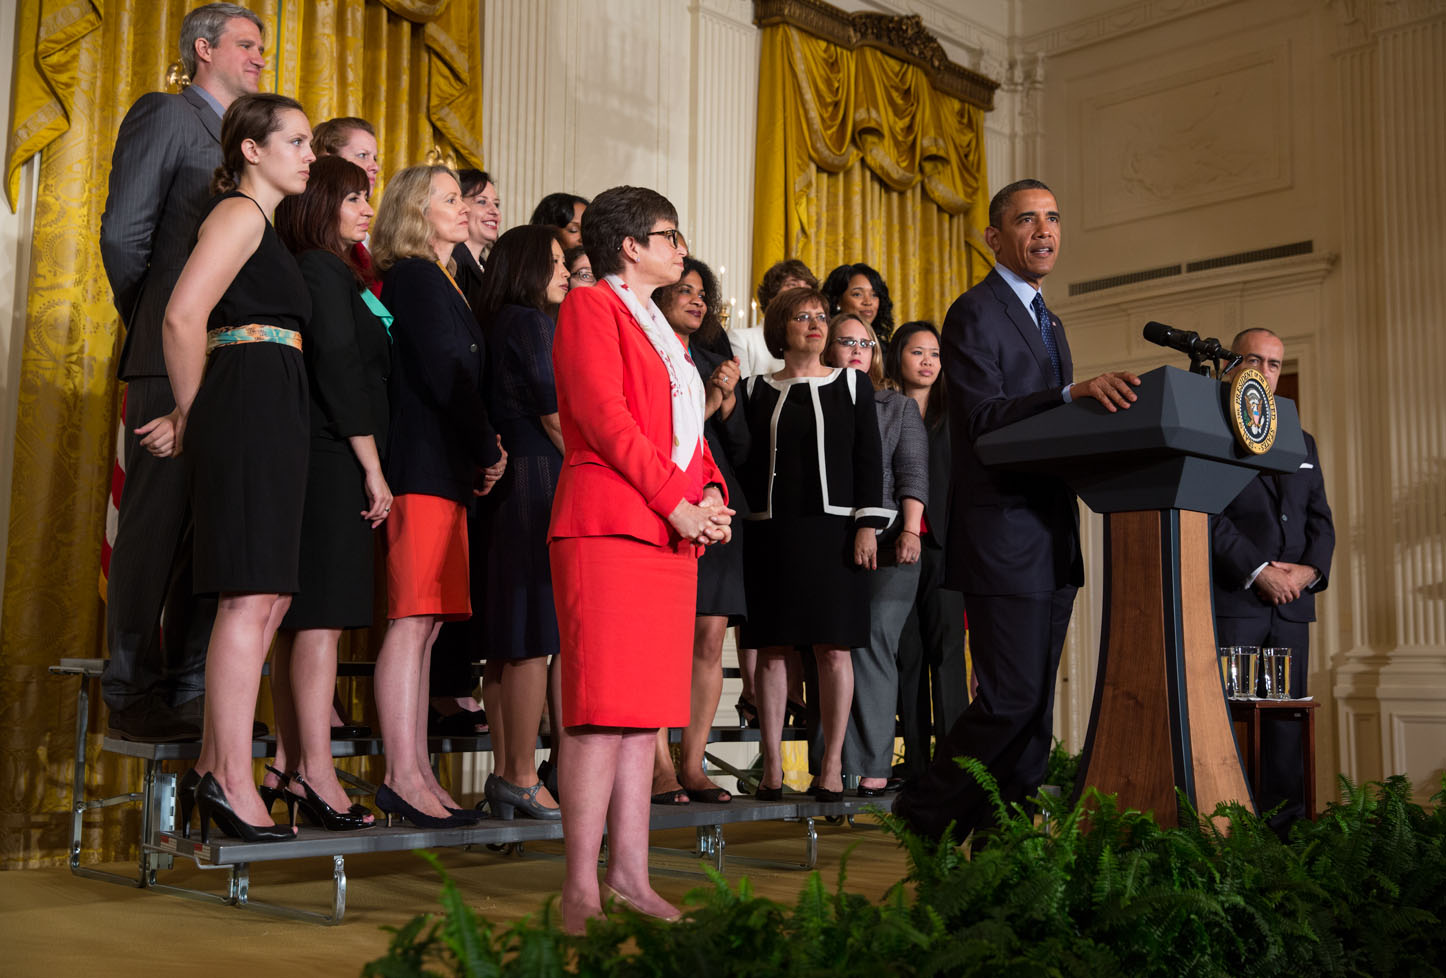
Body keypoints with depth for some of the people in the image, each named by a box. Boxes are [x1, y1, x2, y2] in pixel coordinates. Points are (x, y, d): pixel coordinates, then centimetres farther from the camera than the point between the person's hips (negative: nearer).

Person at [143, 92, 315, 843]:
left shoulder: (262, 225, 26)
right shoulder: (240, 213, -4)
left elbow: (205, 326, 21)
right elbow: (183, 315, -15)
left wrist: (192, 417, 10)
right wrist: (192, 415, -3)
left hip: (268, 414, 10)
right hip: (253, 405, -10)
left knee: (267, 595, 8)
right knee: (253, 596, -11)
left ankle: (213, 769, 12)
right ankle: (232, 781, -9)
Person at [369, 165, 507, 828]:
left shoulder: (436, 282, 24)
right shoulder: (416, 277, -4)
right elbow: (444, 375, -12)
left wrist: (481, 451, 8)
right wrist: (488, 450, -3)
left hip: (444, 468, 9)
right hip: (426, 467, -9)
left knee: (426, 623, 6)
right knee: (414, 619, -11)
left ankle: (416, 775, 9)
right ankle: (403, 776, -11)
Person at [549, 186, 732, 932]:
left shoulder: (664, 335, 26)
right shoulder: (590, 307, 1)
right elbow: (602, 416, -11)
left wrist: (710, 493, 2)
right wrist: (675, 502, -14)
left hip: (670, 534, 8)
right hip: (608, 525, -8)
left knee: (643, 709, 6)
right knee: (601, 707, -11)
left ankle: (630, 873, 10)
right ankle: (581, 886, -8)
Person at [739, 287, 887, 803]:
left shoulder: (852, 384, 10)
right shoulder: (757, 390, 12)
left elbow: (870, 459, 5)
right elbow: (745, 463, 11)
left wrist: (867, 525, -5)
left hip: (833, 529, -1)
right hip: (771, 533, 1)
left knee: (833, 648, -3)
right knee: (772, 648, 0)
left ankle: (832, 766, 3)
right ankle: (772, 768, 5)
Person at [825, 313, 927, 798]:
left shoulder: (899, 406, 16)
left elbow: (913, 473, 6)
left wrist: (910, 530, -7)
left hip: (885, 542, -1)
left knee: (871, 643, -10)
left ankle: (872, 766, -7)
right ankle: (835, 767, 1)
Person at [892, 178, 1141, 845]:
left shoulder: (1046, 320, 23)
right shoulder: (975, 313, -7)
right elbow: (981, 418, -20)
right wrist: (1073, 394, -31)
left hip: (1053, 539, 9)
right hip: (1003, 537, -9)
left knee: (1037, 701, 10)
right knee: (1011, 697, -10)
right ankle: (926, 811, 5)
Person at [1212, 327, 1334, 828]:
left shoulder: (1302, 442, 23)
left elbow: (1320, 519, 17)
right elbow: (1205, 515, -7)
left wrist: (1311, 569, -2)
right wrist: (1257, 571, -14)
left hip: (1292, 602, 6)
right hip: (1231, 599, -5)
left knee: (1287, 717, 3)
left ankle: (1284, 824, 6)